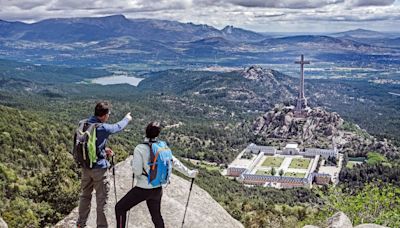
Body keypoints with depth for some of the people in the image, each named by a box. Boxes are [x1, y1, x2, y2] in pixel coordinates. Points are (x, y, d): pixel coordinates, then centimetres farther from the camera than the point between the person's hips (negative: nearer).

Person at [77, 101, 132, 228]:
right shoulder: (103, 128, -20)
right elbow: (118, 127, -1)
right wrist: (127, 119, 18)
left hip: (85, 166, 7)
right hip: (99, 168, -7)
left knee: (85, 195, 19)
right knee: (102, 199, 6)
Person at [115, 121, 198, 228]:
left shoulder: (140, 148, -16)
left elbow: (137, 171, -17)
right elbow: (176, 163, 9)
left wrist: (133, 162, 4)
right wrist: (190, 173, 23)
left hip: (143, 189, -5)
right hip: (158, 189, 5)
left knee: (120, 208, 10)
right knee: (156, 216, 22)